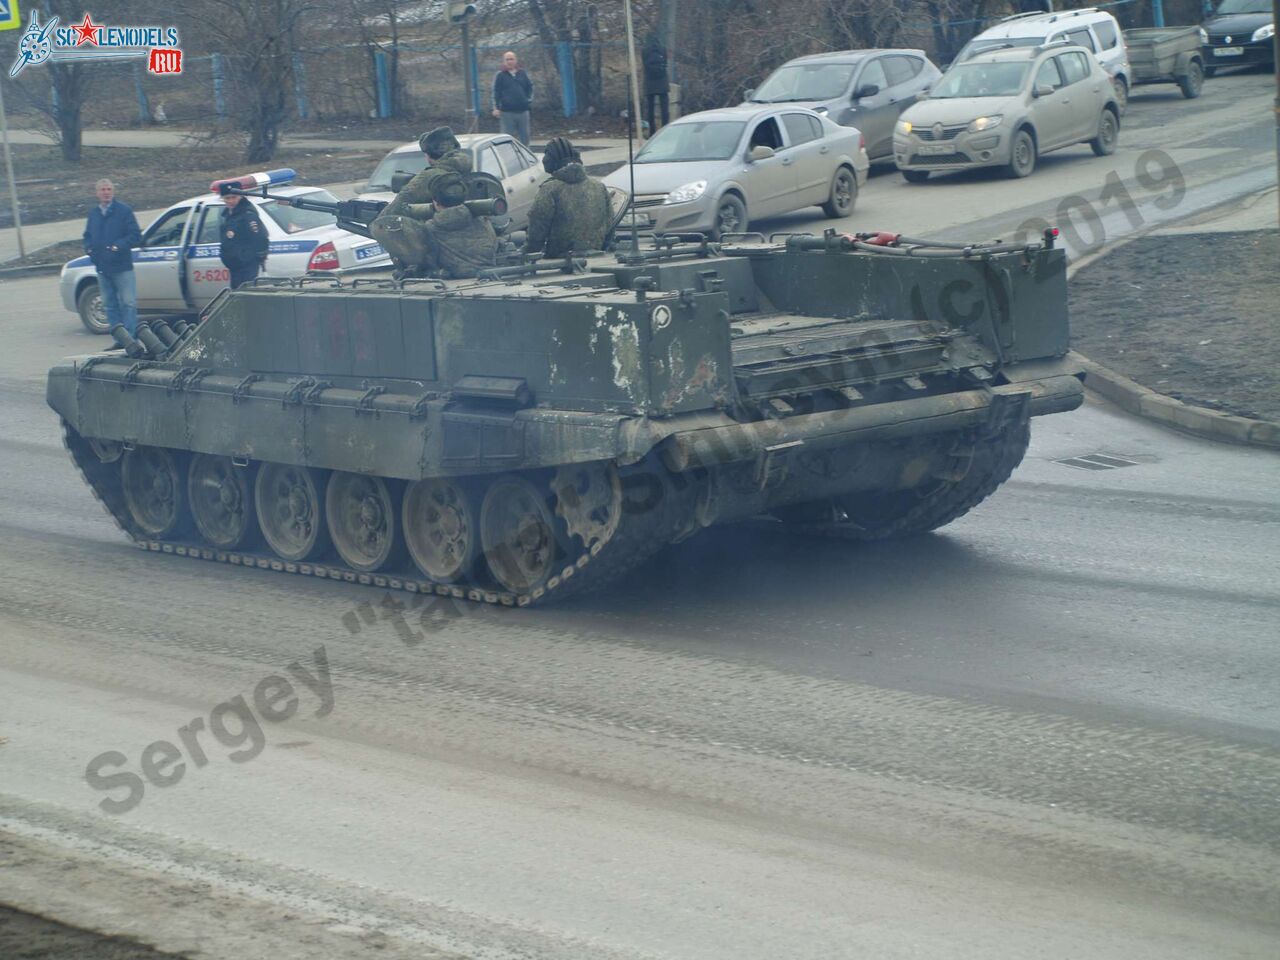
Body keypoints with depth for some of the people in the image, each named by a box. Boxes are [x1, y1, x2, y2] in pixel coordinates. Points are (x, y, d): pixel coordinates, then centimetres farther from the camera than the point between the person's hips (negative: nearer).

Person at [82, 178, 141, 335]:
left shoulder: (123, 211, -3)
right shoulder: (93, 213, 13)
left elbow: (136, 236, -7)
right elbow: (87, 236, 23)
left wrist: (119, 246, -19)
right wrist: (89, 248, 3)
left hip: (122, 267, -6)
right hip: (102, 268, 6)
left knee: (128, 304, -8)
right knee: (110, 305, 9)